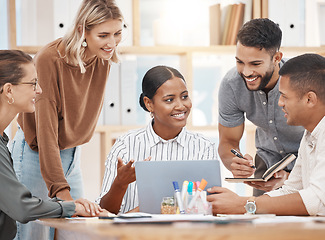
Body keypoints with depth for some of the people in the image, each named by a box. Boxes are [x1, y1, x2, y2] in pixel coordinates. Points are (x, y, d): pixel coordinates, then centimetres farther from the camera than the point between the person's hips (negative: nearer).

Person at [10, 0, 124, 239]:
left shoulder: (103, 59, -4)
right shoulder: (49, 59, -24)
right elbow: (46, 129, -27)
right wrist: (61, 190, -32)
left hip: (72, 154, 6)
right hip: (36, 154, -6)